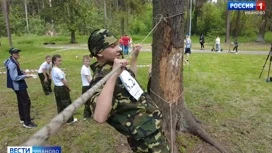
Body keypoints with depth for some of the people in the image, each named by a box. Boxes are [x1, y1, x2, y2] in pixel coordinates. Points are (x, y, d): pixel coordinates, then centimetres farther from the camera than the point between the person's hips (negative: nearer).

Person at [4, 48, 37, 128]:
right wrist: (25, 76, -20)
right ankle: (27, 123, 1)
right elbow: (15, 77, -27)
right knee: (26, 102, -5)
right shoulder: (12, 64, -26)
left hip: (18, 85, 11)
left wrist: (23, 72, 5)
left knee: (21, 101, 21)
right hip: (18, 86, -11)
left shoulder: (14, 61, 5)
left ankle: (23, 119, 36)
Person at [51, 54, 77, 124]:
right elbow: (64, 81, -19)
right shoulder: (58, 70, -23)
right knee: (67, 104, 3)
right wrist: (69, 88, -4)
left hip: (56, 88, 9)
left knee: (60, 104, 17)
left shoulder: (53, 70, 7)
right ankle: (70, 120, 13)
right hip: (62, 88, -9)